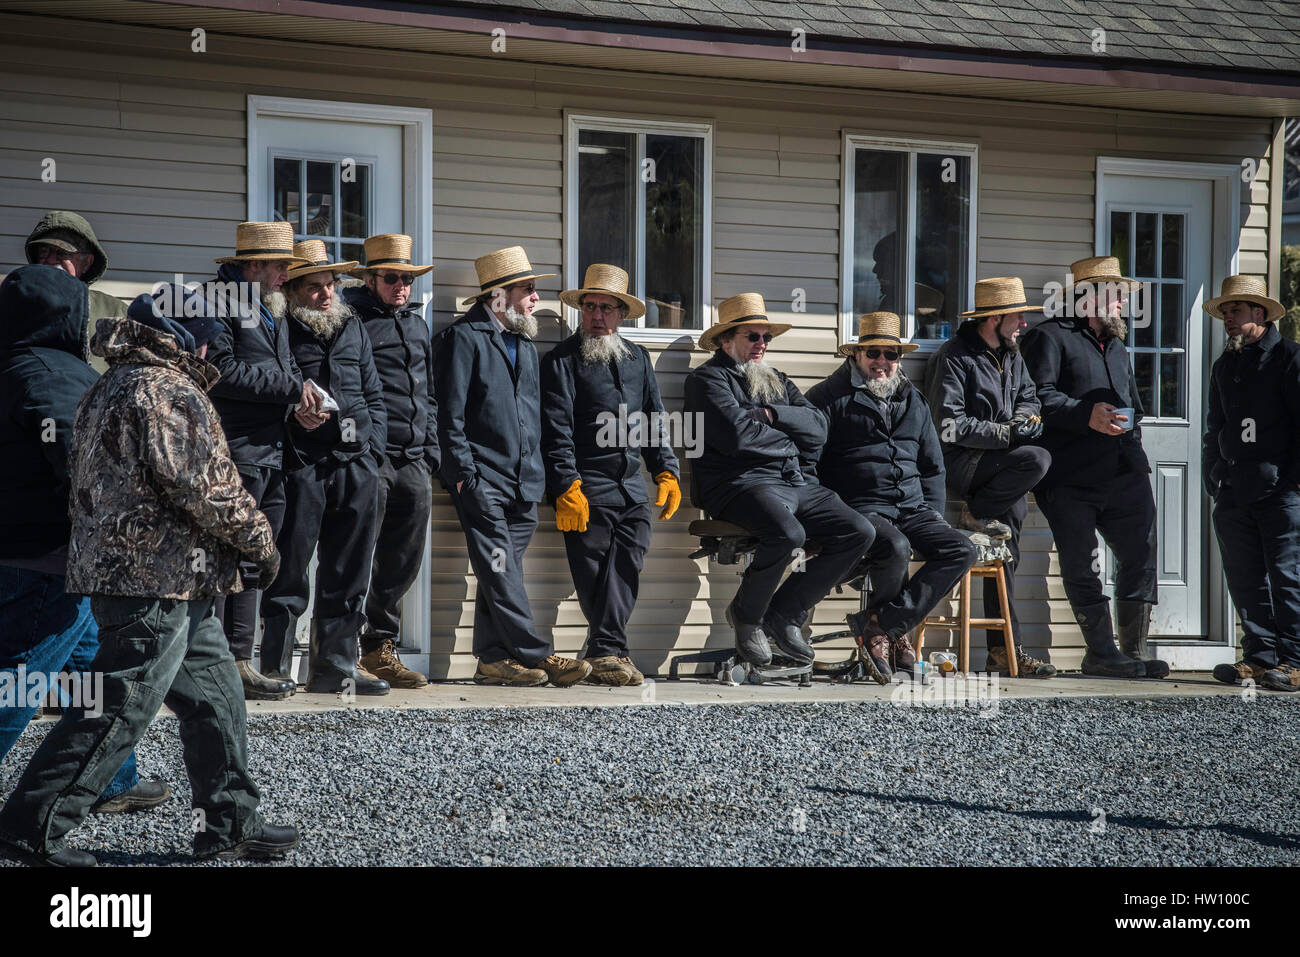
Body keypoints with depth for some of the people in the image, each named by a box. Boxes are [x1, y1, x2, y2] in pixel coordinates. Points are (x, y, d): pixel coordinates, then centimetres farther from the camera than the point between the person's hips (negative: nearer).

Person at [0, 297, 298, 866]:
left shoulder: (113, 386, 18)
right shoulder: (168, 390, -15)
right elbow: (205, 486, -19)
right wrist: (259, 538, -4)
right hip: (159, 578, -11)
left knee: (214, 692, 15)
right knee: (119, 710, -6)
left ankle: (229, 824, 20)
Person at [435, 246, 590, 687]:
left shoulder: (525, 344, 22)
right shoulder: (464, 337, -3)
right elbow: (450, 415, -7)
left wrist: (536, 477, 18)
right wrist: (464, 473, -13)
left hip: (523, 483, 7)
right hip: (482, 481, -7)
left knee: (500, 571, 6)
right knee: (499, 569, -10)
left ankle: (493, 658, 7)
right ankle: (536, 655, -13)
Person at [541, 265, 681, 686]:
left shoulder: (638, 358, 18)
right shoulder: (562, 360, 1)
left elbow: (655, 421, 23)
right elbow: (556, 430, -6)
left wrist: (666, 472, 12)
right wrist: (566, 488, -13)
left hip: (633, 489, 5)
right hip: (587, 489, -5)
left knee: (626, 570, -2)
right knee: (594, 572, -5)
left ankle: (605, 652, 1)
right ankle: (610, 652, -1)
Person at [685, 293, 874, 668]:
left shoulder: (778, 382, 27)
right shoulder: (710, 378, 5)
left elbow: (818, 426, 11)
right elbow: (736, 435, -12)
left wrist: (773, 414, -4)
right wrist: (790, 440, 2)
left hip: (799, 482, 8)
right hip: (743, 482, -7)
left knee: (859, 532, -11)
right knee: (788, 533, -36)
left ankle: (785, 614, -2)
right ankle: (746, 615, -7)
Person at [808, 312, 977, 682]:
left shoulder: (913, 401, 22)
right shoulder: (831, 398, 4)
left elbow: (933, 466, 29)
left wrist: (933, 513, 13)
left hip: (912, 509, 6)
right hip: (860, 509, -6)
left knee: (961, 550, -20)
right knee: (895, 547, -37)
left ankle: (881, 624, -22)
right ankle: (897, 631, -11)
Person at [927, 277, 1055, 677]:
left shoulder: (1011, 356, 16)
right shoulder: (954, 357, -9)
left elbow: (1029, 399, 25)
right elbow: (949, 427, -15)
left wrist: (1026, 416, 0)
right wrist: (1007, 432, -17)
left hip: (1000, 463, 7)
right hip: (958, 464, -7)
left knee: (1007, 554, 2)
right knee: (1037, 459, -30)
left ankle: (1004, 652, 6)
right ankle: (976, 512, -11)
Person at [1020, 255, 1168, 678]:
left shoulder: (1116, 347, 27)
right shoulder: (1050, 337, 0)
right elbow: (1038, 397, -13)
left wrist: (1131, 434, 18)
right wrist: (1086, 415, -22)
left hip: (1125, 474, 7)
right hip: (1072, 480, -7)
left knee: (1141, 553, 0)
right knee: (1082, 566, -3)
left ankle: (1135, 649, 8)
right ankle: (1101, 652, 3)